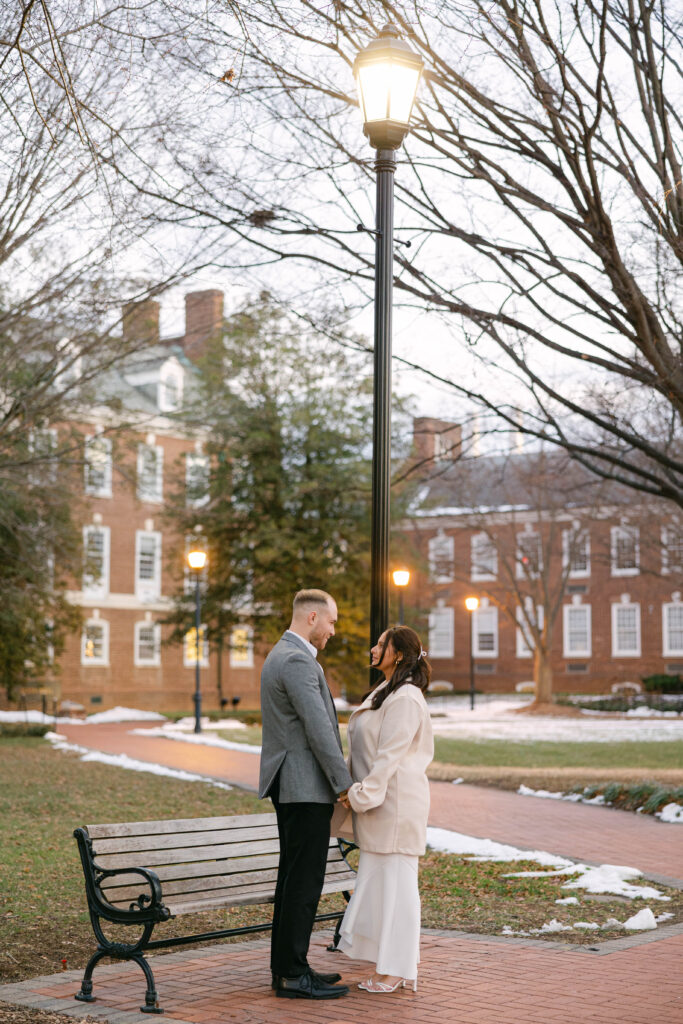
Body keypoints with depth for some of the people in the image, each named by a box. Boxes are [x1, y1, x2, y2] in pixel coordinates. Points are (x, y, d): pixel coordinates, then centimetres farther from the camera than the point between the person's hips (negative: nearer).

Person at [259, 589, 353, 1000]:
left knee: (294, 875, 14)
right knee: (305, 879, -7)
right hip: (306, 786, -11)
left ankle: (286, 966, 19)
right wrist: (344, 783, -14)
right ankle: (293, 974, -3)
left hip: (289, 784, 11)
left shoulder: (281, 655, 17)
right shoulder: (298, 661, -17)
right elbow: (318, 729, -20)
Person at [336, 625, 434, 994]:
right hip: (379, 801, 10)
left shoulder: (405, 699, -15)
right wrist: (355, 791, 12)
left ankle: (395, 970, 1)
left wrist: (362, 794, -18)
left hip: (396, 802, -10)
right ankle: (388, 967, 19)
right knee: (380, 879, 12)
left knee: (394, 879, -5)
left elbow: (390, 755, -19)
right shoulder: (385, 693, 17)